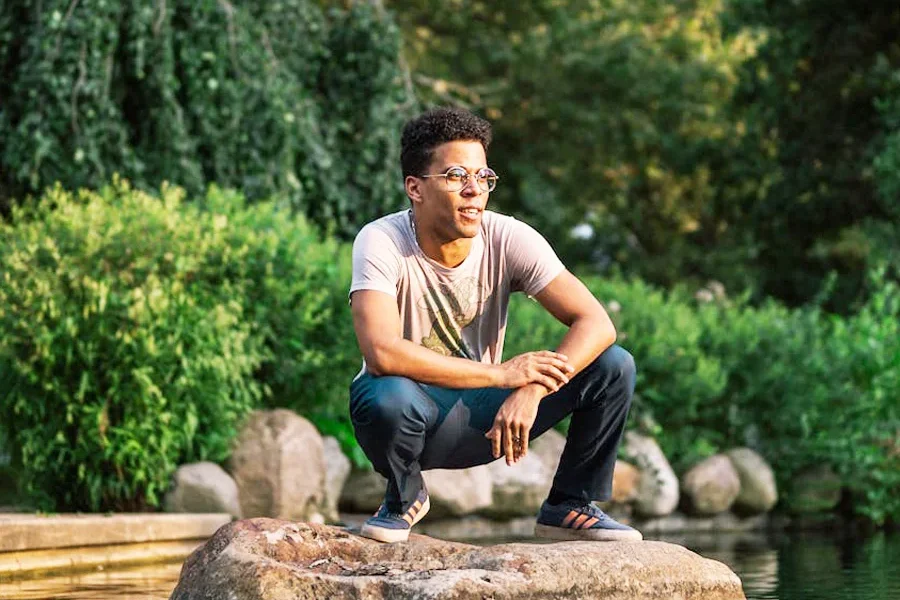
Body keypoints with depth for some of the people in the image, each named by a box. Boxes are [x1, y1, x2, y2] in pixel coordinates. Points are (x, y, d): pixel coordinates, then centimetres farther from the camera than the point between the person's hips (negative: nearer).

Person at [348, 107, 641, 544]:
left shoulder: (510, 239, -12)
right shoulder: (380, 243, -21)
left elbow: (596, 324, -18)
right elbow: (382, 352, -36)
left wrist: (531, 391, -35)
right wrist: (502, 374, -33)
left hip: (483, 416, 3)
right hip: (418, 416, -3)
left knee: (614, 366, -14)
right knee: (387, 397, -39)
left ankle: (568, 506, 6)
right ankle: (405, 497, -3)